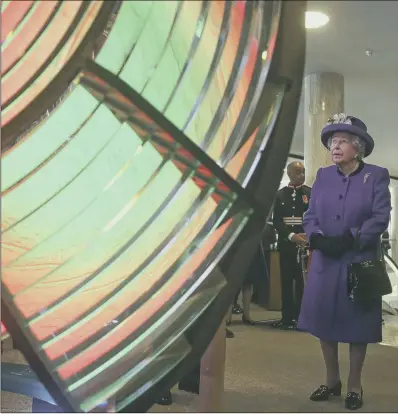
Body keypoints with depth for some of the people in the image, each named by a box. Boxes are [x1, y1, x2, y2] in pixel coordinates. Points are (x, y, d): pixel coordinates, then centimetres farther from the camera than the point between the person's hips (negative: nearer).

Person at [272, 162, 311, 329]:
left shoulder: (311, 193, 4)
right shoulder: (280, 194, 8)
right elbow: (276, 221, 2)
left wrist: (307, 236, -17)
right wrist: (291, 236, -13)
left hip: (306, 243, -2)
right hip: (286, 243, 2)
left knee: (303, 281, -3)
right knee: (286, 281, 5)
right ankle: (287, 317, 13)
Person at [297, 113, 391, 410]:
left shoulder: (377, 176, -2)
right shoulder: (323, 176, 8)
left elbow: (380, 218, -11)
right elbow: (311, 215, 5)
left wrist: (349, 240, -20)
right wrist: (317, 238, -15)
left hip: (360, 262, -3)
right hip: (325, 262, 4)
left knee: (356, 324, 5)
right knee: (324, 321, 8)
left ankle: (354, 385, 22)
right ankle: (332, 381, 25)